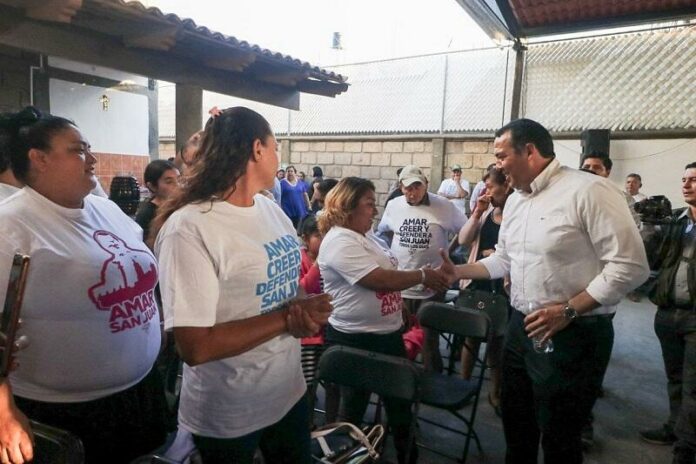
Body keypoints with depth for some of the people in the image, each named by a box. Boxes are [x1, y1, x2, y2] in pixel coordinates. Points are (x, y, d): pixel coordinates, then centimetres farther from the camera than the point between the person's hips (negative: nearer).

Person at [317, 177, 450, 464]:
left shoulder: (365, 235, 9)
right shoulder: (339, 241, -23)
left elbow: (388, 275, 17)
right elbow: (379, 279, -30)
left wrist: (422, 278, 5)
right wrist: (423, 276, -18)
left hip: (388, 332, 10)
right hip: (356, 339, -10)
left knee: (399, 397, 20)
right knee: (354, 405, 12)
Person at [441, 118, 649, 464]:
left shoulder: (588, 190, -17)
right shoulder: (514, 200, 9)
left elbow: (630, 265, -20)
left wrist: (568, 310, -22)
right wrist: (457, 272, 7)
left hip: (572, 335, -7)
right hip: (520, 328, 8)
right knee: (515, 422, 23)